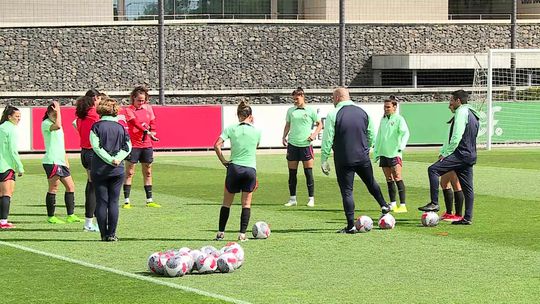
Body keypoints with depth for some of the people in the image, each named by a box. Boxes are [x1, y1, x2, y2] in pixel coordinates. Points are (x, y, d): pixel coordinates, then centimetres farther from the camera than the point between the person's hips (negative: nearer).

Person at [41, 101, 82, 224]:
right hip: (51, 161, -9)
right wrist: (57, 110, -22)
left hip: (61, 161, 9)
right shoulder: (45, 123, -9)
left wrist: (66, 160, 22)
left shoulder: (56, 124, 20)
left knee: (70, 186, 9)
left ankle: (71, 215, 15)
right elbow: (58, 126, -33)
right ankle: (51, 217, 1)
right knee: (53, 188, -6)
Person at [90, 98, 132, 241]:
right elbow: (128, 147, 0)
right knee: (114, 202, 6)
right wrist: (117, 159, -10)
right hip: (117, 170, 2)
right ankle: (112, 234, 3)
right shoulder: (121, 127, 6)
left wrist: (110, 159, -13)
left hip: (99, 169, -2)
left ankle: (104, 234, 3)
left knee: (101, 202, 3)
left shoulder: (96, 126, -4)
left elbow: (96, 146, -13)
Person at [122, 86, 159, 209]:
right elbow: (135, 122, -22)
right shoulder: (128, 110, -7)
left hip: (147, 145, 5)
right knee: (129, 173, -4)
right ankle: (126, 201, -3)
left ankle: (149, 200, 16)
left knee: (147, 173, 10)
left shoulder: (148, 108, 9)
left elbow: (152, 123, 17)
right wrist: (147, 132, -35)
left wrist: (152, 132, -4)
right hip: (133, 144, -5)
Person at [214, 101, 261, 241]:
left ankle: (221, 232, 12)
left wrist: (224, 161, 0)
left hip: (234, 168, 0)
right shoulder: (256, 131, 1)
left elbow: (217, 145, -11)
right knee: (246, 203, 9)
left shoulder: (231, 129, -2)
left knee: (227, 202, 12)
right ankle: (242, 234, 3)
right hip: (251, 169, 0)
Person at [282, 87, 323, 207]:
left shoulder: (310, 111, 1)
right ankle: (292, 199, 12)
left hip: (306, 145, -3)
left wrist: (314, 134, -7)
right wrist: (284, 136, 4)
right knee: (292, 172, 4)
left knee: (308, 172, -3)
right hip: (292, 144, 3)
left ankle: (311, 199, 3)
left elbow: (319, 124, 8)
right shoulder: (290, 110, 10)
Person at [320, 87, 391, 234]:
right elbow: (371, 135, 11)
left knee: (347, 191, 1)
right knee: (371, 183, 27)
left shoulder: (333, 114, -11)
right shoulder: (363, 112, 3)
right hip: (363, 158, 4)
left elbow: (327, 139, -11)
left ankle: (351, 226, 1)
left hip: (343, 160, -4)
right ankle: (384, 206, 44)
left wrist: (324, 160, -5)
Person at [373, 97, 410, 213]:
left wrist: (402, 145, -33)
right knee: (389, 179, 9)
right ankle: (393, 204, 15)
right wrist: (376, 151, 20)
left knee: (397, 177, -12)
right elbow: (379, 136, 22)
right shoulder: (383, 119, 16)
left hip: (394, 153, -7)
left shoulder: (399, 119, -4)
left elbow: (405, 132, -17)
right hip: (383, 153, 7)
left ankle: (403, 205, -14)